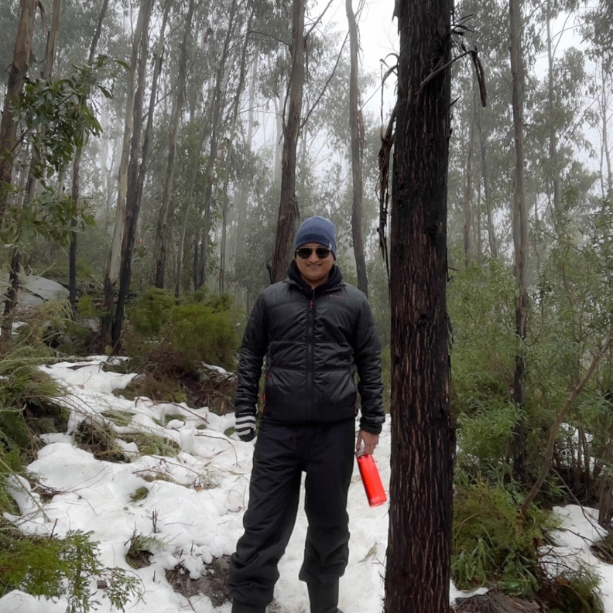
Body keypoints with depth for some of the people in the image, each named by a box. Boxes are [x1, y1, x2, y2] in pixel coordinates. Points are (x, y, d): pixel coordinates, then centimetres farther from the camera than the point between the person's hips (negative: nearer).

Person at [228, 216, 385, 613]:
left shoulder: (354, 303, 5)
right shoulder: (271, 299, 6)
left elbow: (370, 365, 6)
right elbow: (250, 357, 9)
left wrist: (372, 422, 3)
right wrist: (245, 409, 2)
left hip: (334, 432, 1)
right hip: (278, 430, 0)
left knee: (330, 524, 15)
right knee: (264, 525, 4)